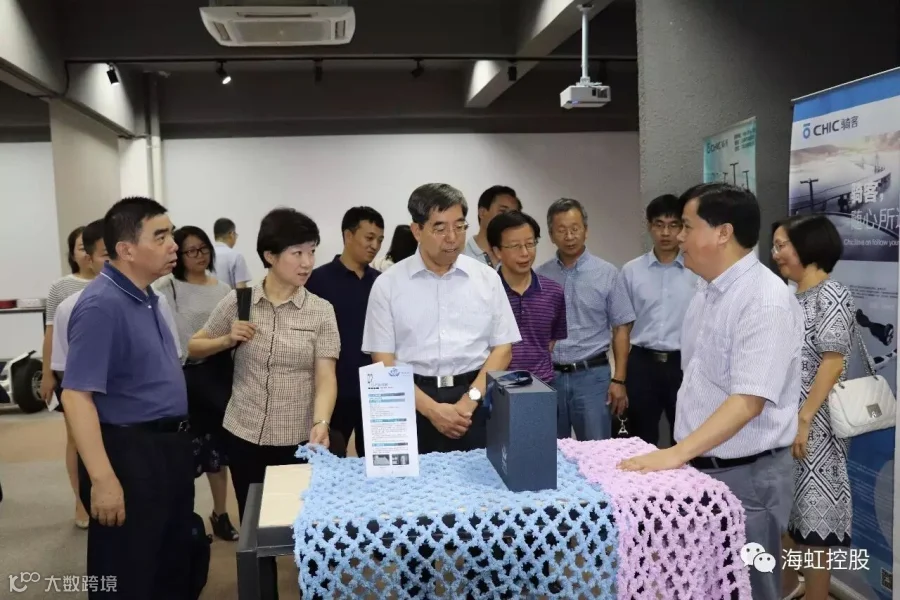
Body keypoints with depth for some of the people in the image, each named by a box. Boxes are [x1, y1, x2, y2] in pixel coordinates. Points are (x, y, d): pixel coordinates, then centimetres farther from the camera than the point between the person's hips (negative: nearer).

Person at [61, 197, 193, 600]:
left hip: (169, 447, 9)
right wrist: (103, 479, -27)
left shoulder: (147, 297, 8)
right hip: (128, 453, -9)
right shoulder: (101, 305, -21)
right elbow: (76, 396, -24)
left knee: (175, 566, 23)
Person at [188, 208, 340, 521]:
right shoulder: (238, 301, -2)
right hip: (244, 436, 1)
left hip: (298, 441, -1)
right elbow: (194, 348, 10)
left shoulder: (321, 311, -5)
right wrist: (227, 339, -10)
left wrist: (321, 423, -29)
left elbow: (326, 377, -12)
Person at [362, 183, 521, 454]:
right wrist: (431, 409, -12)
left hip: (476, 403, 1)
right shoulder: (388, 284, -1)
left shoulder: (487, 278, 4)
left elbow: (502, 349, 4)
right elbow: (383, 361, -3)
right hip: (413, 404, -1)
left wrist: (470, 400, -9)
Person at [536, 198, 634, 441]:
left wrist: (619, 380, -5)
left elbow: (621, 329, 0)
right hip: (549, 376, 2)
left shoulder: (607, 273, -2)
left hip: (591, 375, -2)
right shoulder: (540, 276, 2)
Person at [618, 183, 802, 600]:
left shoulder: (765, 301, -20)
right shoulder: (706, 290, 7)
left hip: (746, 475, -8)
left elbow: (748, 401, -26)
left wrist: (676, 453, -29)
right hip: (699, 467, 8)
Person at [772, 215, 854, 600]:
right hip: (783, 418, 8)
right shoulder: (792, 296, 12)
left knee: (814, 504, 2)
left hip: (812, 422, -8)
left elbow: (833, 361, -17)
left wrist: (804, 419, -21)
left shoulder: (830, 295, -12)